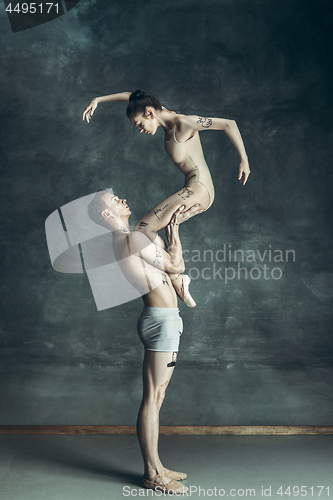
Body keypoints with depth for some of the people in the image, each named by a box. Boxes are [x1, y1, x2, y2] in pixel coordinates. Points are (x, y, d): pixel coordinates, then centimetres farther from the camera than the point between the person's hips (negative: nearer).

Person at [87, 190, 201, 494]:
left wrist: (173, 224, 20)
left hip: (165, 320, 10)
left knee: (157, 396, 14)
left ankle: (156, 467, 24)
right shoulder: (133, 238, -14)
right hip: (161, 320, -10)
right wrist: (175, 227, 4)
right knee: (153, 397, -3)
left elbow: (167, 257, 27)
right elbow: (177, 266, -8)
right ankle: (152, 474, 8)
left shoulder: (127, 240, 17)